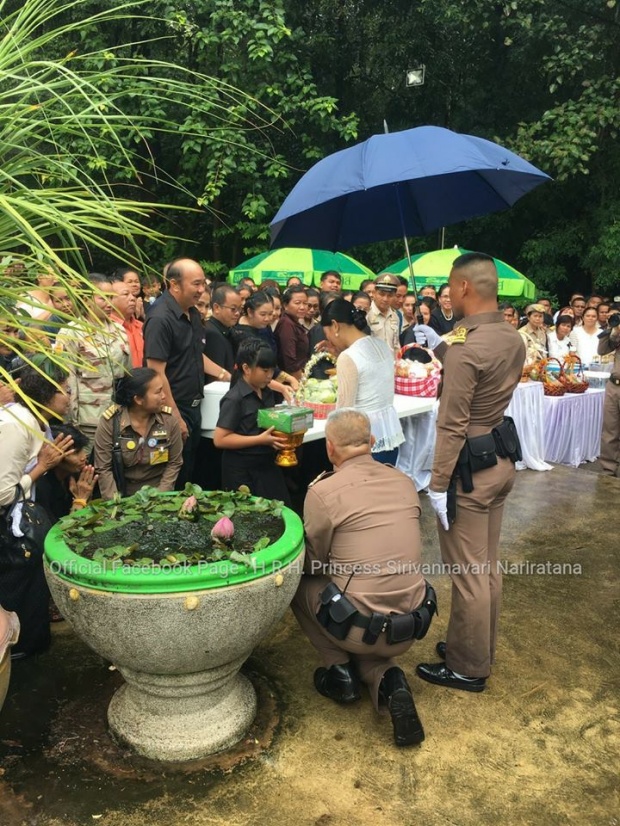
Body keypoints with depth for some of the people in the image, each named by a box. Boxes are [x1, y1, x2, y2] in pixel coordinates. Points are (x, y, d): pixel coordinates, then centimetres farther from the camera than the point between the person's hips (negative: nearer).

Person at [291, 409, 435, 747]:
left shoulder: (323, 491, -14)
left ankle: (340, 671, 15)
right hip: (411, 628, 5)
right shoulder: (404, 481, 2)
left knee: (299, 583, 19)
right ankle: (386, 678, 6)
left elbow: (313, 563, 0)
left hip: (363, 629, -5)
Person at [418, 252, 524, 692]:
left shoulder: (464, 349, -22)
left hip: (470, 468, -9)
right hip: (502, 459, 9)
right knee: (488, 566, 20)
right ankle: (480, 650, 36)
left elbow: (452, 427, -21)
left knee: (468, 573, 5)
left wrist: (438, 484, -14)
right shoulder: (515, 338, 4)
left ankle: (468, 668, 21)